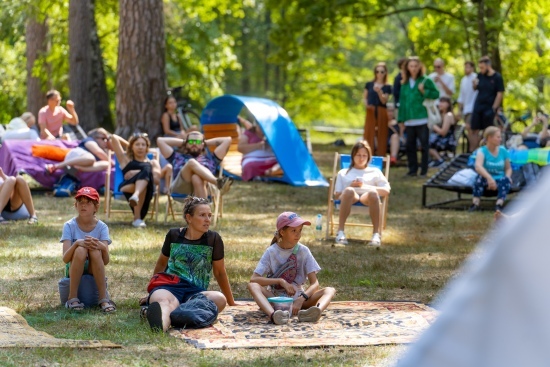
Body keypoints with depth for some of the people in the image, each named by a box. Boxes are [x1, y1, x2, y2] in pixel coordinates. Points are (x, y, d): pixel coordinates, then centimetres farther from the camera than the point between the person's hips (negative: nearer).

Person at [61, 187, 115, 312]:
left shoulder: (101, 227, -4)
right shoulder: (69, 226, -6)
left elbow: (106, 261, -14)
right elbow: (65, 259, -17)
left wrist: (102, 247, -36)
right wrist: (77, 243, -35)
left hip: (94, 272, 1)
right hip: (74, 270, -1)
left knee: (94, 250, -30)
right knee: (80, 250, -31)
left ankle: (104, 298, -29)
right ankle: (73, 298, -24)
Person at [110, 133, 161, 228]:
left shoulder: (153, 163, 33)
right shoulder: (126, 160, 33)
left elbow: (156, 177, 8)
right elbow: (114, 138, 28)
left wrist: (138, 173, -4)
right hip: (126, 187, -1)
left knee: (146, 168, -32)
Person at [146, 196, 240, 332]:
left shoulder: (213, 239, 9)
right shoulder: (174, 235, 12)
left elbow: (220, 272, 18)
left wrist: (231, 302, 24)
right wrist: (152, 288, 36)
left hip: (196, 291, 0)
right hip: (169, 287, 0)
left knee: (220, 299, -36)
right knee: (163, 300, -38)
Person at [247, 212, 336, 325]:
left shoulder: (303, 251, -1)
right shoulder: (271, 252, -4)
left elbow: (314, 283, -8)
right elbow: (254, 279, -14)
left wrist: (301, 298, -27)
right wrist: (281, 281, -24)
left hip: (297, 298, 1)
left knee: (330, 290, -22)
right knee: (253, 286, -29)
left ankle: (313, 312, -57)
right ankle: (273, 314, -58)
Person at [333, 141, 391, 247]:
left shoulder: (375, 172, 30)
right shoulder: (343, 173, 32)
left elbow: (386, 191, 13)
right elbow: (337, 195, 19)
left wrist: (365, 186, 1)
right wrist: (351, 186, 0)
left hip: (367, 198, 0)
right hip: (350, 197, 0)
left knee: (373, 193, -40)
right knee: (349, 191, -40)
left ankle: (376, 234, -48)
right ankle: (340, 232, -47)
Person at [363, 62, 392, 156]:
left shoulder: (387, 87, 4)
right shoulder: (369, 85, 8)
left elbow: (384, 101, -5)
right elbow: (364, 98, 12)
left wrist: (379, 92, -22)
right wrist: (366, 104, -9)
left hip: (381, 113, 0)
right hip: (371, 112, 1)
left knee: (381, 135, -1)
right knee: (368, 134, -4)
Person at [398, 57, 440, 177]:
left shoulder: (426, 81, -1)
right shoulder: (405, 83, 12)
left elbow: (436, 94, -1)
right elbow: (402, 101, 13)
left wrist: (424, 91, -15)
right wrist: (401, 119, 10)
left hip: (422, 119, -4)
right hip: (409, 120, 5)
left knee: (424, 145, -1)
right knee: (410, 146, 7)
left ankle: (424, 170, 4)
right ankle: (412, 170, 15)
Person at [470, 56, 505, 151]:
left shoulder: (497, 77, -9)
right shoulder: (480, 75, 6)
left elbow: (500, 94, -9)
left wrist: (494, 108, -13)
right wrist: (475, 85, -6)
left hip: (489, 108, -5)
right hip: (478, 107, 5)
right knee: (473, 131, 3)